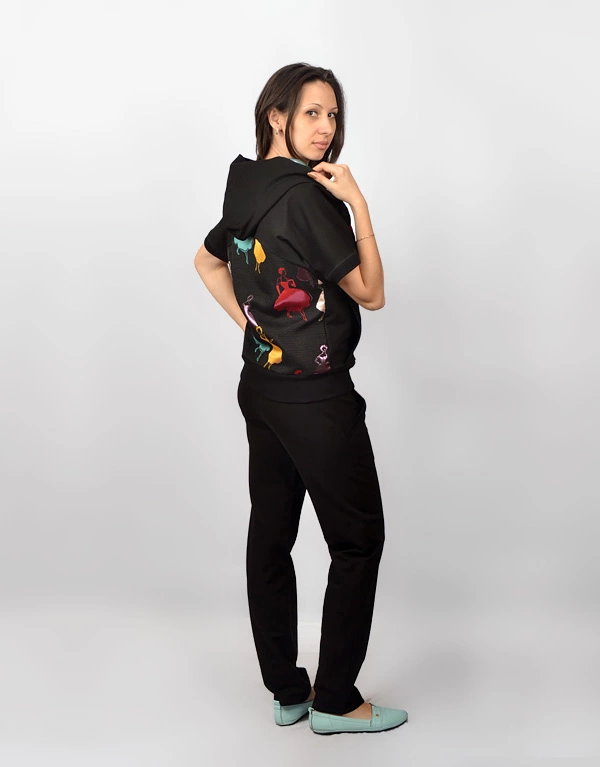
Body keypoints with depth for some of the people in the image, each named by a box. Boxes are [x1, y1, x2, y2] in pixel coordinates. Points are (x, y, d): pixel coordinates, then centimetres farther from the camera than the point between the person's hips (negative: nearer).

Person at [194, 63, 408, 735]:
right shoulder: (307, 195, -17)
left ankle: (286, 692, 24)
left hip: (260, 384, 9)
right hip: (315, 394, -9)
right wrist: (358, 204, -13)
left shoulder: (248, 188, 9)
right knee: (358, 540, 3)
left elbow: (207, 260, 25)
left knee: (271, 533, 11)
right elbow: (370, 293, -12)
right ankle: (335, 701, 11)